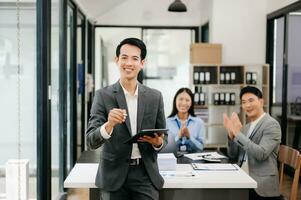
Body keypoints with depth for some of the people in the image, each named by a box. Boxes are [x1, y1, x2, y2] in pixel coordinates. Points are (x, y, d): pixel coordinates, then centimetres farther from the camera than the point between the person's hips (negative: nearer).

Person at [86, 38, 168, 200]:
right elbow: (91, 141, -10)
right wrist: (109, 124, -28)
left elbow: (163, 138, 10)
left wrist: (158, 142, -12)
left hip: (146, 174, 2)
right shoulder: (103, 96, -3)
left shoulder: (155, 97, 3)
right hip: (114, 175, -1)